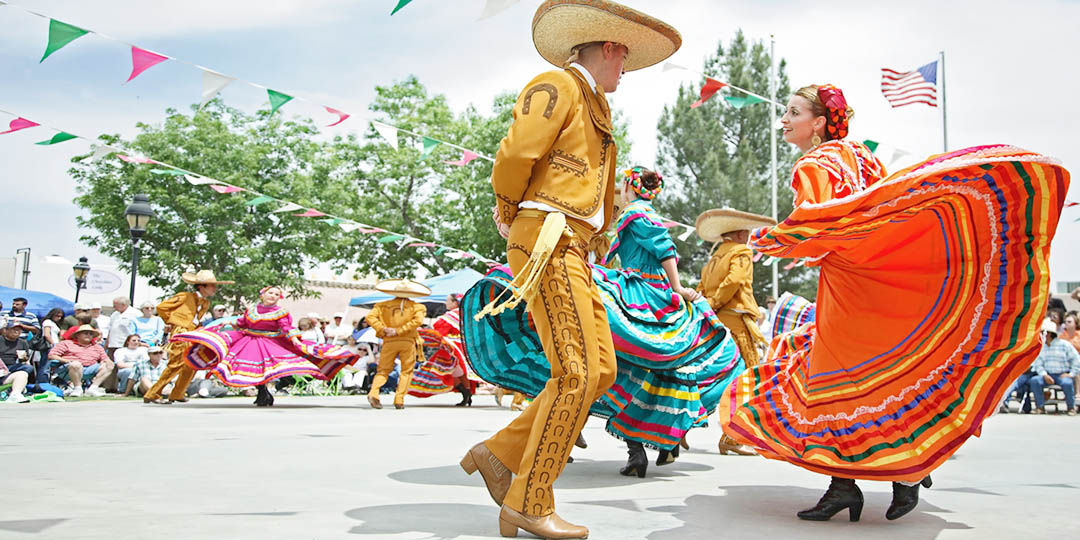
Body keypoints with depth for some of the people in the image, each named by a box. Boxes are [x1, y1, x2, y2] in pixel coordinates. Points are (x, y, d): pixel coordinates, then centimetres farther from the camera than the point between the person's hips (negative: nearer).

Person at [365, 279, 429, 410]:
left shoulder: (383, 305, 11)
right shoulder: (417, 307, 6)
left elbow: (370, 317, -2)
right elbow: (417, 320, -11)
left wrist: (382, 329, -7)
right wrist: (398, 331, -12)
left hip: (389, 342, 1)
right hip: (408, 341, -1)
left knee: (383, 370, 10)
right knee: (406, 371, 10)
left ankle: (373, 393, -13)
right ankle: (399, 400, 1)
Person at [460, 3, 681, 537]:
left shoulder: (593, 104, 27)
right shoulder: (556, 85, -3)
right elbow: (514, 156, -13)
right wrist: (508, 210, 3)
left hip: (572, 250, 10)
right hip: (546, 241, -10)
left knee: (600, 370, 4)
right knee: (577, 372, -13)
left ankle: (499, 454, 11)